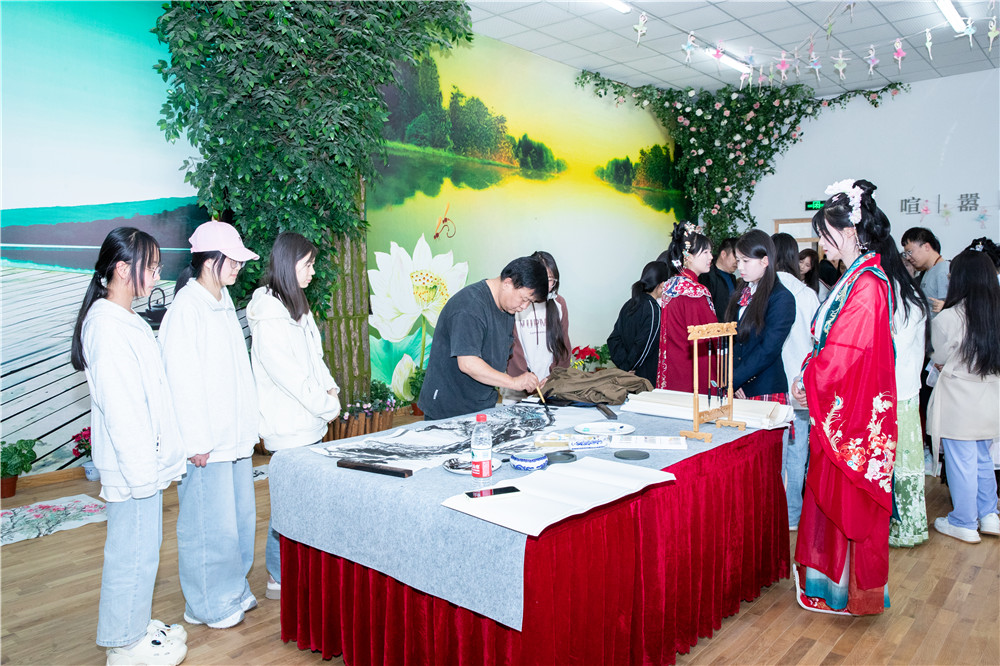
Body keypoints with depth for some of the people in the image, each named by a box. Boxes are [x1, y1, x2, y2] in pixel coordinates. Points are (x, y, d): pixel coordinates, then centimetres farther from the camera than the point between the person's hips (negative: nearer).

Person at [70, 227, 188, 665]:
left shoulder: (125, 320, 13)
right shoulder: (107, 326, -19)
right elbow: (117, 406, -22)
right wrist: (140, 469, -20)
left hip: (145, 460, 10)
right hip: (132, 464, -10)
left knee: (142, 547, 20)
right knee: (133, 551, 3)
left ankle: (137, 625, 34)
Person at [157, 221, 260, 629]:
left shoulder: (223, 302, 13)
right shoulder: (186, 307, -15)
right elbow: (181, 379, -18)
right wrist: (197, 441, -18)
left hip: (235, 436, 9)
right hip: (207, 442, -9)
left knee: (240, 516, 17)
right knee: (210, 523, 3)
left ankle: (234, 591, 33)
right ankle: (208, 605, 20)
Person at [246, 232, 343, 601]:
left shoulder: (297, 308, 15)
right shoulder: (269, 315, -15)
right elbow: (288, 374, -19)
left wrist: (330, 389, 3)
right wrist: (327, 405, -13)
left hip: (310, 424, 9)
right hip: (289, 428, -9)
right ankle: (279, 580, 13)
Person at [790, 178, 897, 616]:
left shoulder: (867, 284, -18)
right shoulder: (855, 277, 12)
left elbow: (847, 350, -22)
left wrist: (810, 385, -10)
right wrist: (808, 378, 5)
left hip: (854, 411, -9)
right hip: (836, 406, 9)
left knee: (848, 501, 3)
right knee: (830, 494, 16)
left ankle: (851, 591, 17)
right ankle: (830, 576, 29)